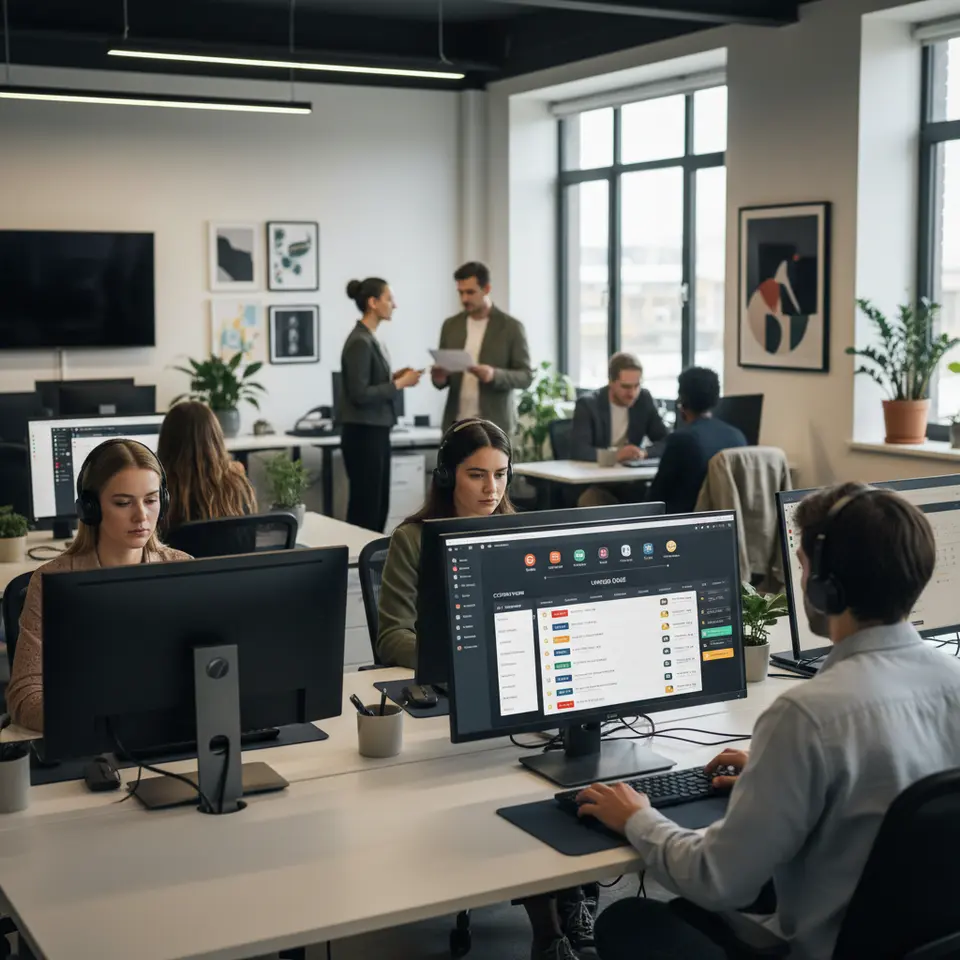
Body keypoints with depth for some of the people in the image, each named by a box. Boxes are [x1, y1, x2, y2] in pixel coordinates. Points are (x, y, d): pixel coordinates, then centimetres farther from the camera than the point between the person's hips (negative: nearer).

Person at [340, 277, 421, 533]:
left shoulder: (372, 339, 13)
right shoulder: (359, 342, -17)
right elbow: (360, 394, -21)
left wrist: (394, 377, 5)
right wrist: (399, 384, -15)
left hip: (377, 432, 10)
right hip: (363, 434, -10)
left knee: (379, 505, 12)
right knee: (365, 507, -3)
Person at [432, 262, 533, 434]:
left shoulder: (511, 327, -2)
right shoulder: (450, 325, 10)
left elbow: (526, 376, -4)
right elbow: (442, 379, 14)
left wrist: (494, 375, -22)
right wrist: (440, 378, -10)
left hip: (493, 425, -4)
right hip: (456, 423, 4)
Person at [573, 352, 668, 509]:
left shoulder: (644, 399, 4)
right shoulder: (588, 404, -8)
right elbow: (578, 450, -20)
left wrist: (644, 453, -19)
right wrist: (615, 455, -34)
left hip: (630, 483, 4)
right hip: (592, 484, -4)